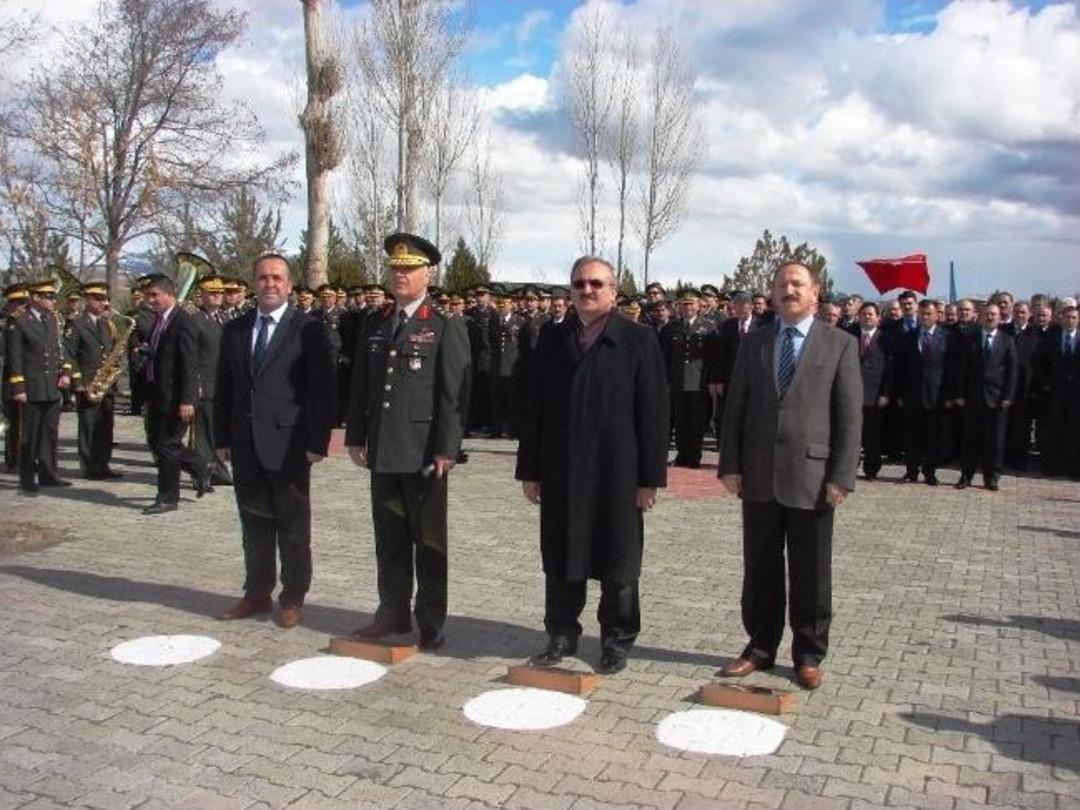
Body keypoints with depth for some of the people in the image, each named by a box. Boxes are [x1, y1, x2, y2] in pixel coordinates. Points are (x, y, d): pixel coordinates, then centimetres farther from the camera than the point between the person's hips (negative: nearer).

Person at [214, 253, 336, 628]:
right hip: (245, 442, 5)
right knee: (254, 523, 13)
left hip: (288, 442, -5)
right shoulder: (234, 330, 10)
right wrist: (222, 438, 7)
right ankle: (257, 594, 25)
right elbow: (223, 388, 13)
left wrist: (317, 442, -12)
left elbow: (323, 389, -8)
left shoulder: (309, 328, -4)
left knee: (293, 526, 5)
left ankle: (293, 598, 17)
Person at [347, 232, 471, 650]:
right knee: (389, 538, 13)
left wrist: (446, 449, -14)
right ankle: (393, 612, 26)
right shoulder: (374, 325, 12)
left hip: (424, 451, -5)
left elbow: (454, 394, -9)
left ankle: (430, 622, 15)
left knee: (429, 540, 5)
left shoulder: (446, 327, -5)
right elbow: (359, 384, 15)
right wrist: (356, 436, 9)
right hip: (382, 450, 5)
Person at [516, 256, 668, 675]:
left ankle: (617, 639, 24)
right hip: (561, 471, 3)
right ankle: (561, 633, 28)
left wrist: (650, 476, -9)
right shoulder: (552, 338, 7)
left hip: (616, 473, -3)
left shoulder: (637, 340, -4)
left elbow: (653, 412, -6)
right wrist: (529, 468, 5)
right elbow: (535, 408, 8)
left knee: (617, 561, 9)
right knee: (561, 558, 12)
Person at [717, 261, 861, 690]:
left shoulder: (840, 344, 0)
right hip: (759, 477, 3)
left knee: (811, 574, 8)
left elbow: (850, 414, -3)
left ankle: (808, 654, 23)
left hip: (812, 477, -2)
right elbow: (735, 406, 7)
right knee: (760, 569, 12)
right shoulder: (753, 343, 8)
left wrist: (842, 476, -10)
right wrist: (730, 464, 0)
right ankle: (760, 646, 26)